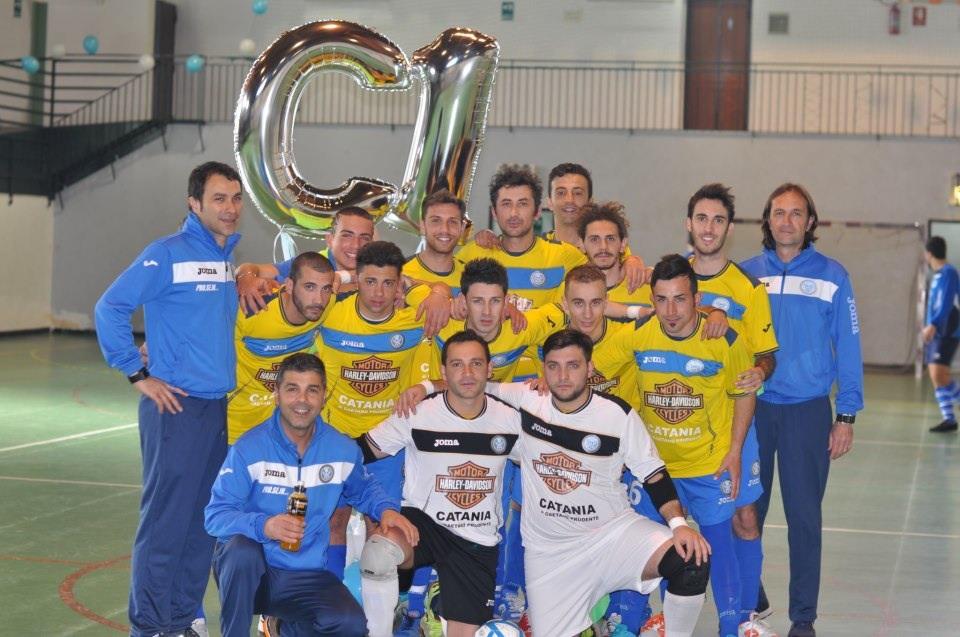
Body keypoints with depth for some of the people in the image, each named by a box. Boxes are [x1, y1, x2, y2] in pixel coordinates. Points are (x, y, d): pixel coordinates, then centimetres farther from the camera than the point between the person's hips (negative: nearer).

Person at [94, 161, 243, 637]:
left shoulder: (231, 260, 13)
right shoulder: (167, 254, -8)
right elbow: (110, 308, -11)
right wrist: (138, 375, -11)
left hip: (221, 408, 7)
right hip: (176, 406, -7)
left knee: (203, 523, 11)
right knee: (165, 521, -5)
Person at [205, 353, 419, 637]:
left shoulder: (343, 449, 2)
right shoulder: (249, 448, -12)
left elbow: (363, 488, 22)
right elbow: (215, 515, -15)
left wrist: (386, 509, 0)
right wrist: (263, 526, -33)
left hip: (307, 577, 3)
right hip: (249, 572, -3)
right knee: (242, 550, -38)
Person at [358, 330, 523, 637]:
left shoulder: (511, 419, -2)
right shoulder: (417, 414, -8)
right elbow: (363, 451, -1)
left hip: (478, 541, 2)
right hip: (422, 520, -2)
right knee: (378, 553, -35)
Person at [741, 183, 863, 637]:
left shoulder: (831, 276, -1)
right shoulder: (747, 273, 4)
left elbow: (848, 349, -1)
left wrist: (846, 416, -5)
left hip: (808, 411, -2)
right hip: (752, 407, 2)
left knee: (804, 516, 2)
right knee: (747, 510, 9)